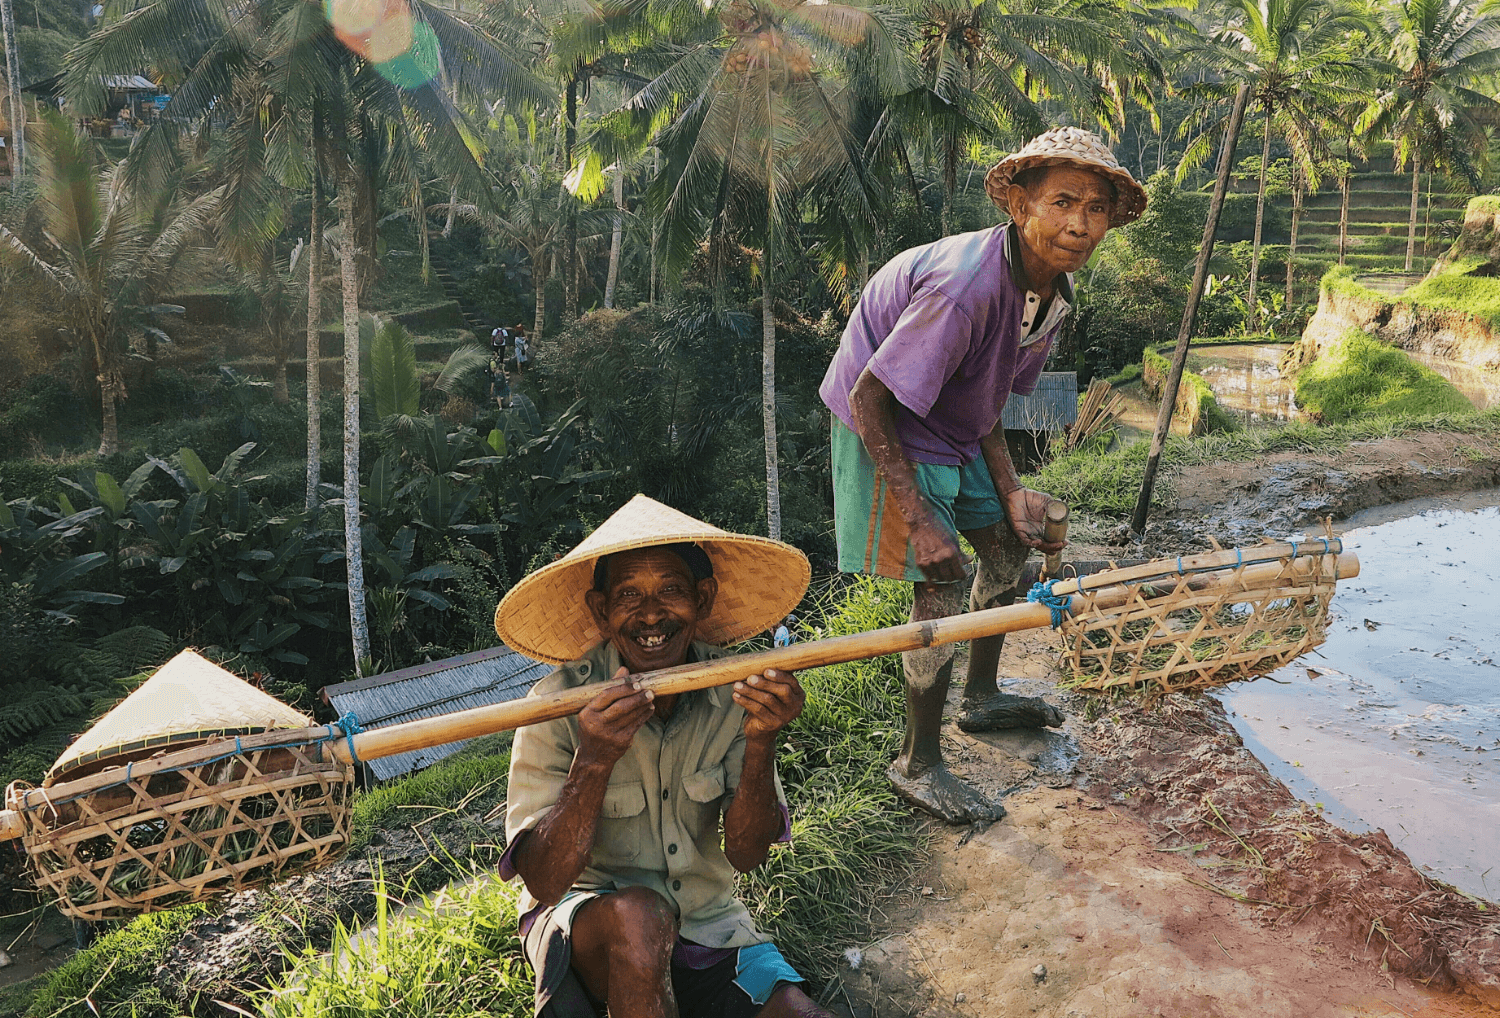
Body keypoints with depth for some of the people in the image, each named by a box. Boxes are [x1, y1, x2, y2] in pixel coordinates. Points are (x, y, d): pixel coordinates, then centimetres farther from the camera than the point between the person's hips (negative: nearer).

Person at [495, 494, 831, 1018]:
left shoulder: (734, 690, -11)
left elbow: (745, 856, -11)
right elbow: (544, 882, -21)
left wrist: (760, 741, -28)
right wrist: (593, 762, -37)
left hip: (704, 922, 2)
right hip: (579, 922, -2)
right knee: (636, 912, -34)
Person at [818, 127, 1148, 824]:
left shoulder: (1054, 289, -5)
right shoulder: (967, 286, -34)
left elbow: (988, 400, 6)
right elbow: (870, 401, -30)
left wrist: (1011, 492, -4)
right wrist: (918, 519, -29)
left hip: (952, 428, 9)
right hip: (885, 430, -9)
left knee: (1007, 541, 17)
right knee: (941, 582, -9)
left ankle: (981, 697, 39)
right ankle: (916, 766, 8)